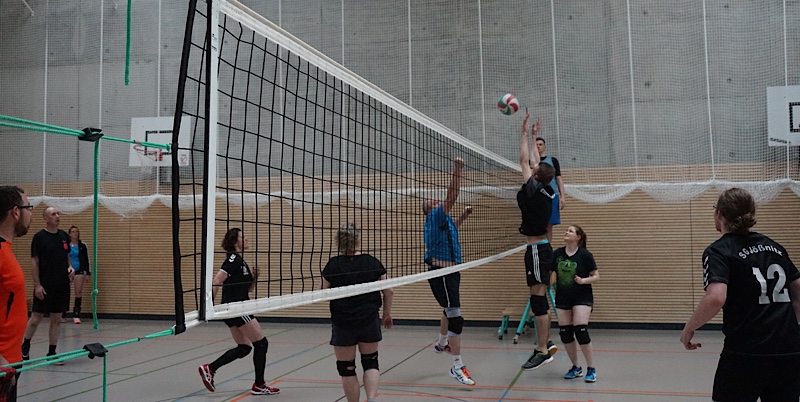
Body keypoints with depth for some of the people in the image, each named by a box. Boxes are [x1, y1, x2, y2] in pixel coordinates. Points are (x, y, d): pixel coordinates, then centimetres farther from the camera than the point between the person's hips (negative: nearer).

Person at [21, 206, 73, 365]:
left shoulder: (64, 236, 8)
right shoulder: (39, 237, -7)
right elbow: (34, 262, -7)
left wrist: (70, 267, 0)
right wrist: (37, 285, -12)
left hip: (61, 285, 5)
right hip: (44, 286, -5)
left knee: (56, 319, 7)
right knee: (36, 318, 2)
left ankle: (52, 352, 15)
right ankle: (25, 346, 25)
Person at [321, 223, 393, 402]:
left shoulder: (333, 265, -8)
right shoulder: (373, 263, -3)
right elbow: (388, 292, 1)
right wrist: (387, 313, 15)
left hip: (342, 324, -2)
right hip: (369, 322, 2)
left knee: (347, 368, 10)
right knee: (370, 363, 16)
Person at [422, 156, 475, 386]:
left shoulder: (443, 220, 16)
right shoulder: (434, 217, -10)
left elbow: (451, 227, 41)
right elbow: (452, 195, -22)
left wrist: (463, 215, 28)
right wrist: (457, 170, -24)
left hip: (449, 272, 10)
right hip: (441, 273, -10)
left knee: (450, 311, 27)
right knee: (455, 317, -12)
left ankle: (441, 344, 49)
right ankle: (458, 367, -9)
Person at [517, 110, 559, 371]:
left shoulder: (534, 190, -13)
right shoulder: (546, 191, 8)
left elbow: (524, 160, -6)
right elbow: (534, 162, 21)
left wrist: (525, 133, 3)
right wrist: (534, 137, 29)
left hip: (536, 249, -9)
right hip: (542, 248, 9)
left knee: (538, 299, -7)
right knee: (540, 299, 14)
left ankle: (542, 351, -4)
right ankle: (546, 343, 20)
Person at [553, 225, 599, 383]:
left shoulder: (585, 255, -8)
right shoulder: (556, 254, 1)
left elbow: (596, 276, -4)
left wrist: (584, 280, -20)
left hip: (582, 298, -4)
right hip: (563, 299, 4)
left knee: (581, 331, -14)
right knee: (565, 334, 3)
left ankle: (591, 369, 1)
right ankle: (575, 368, 21)